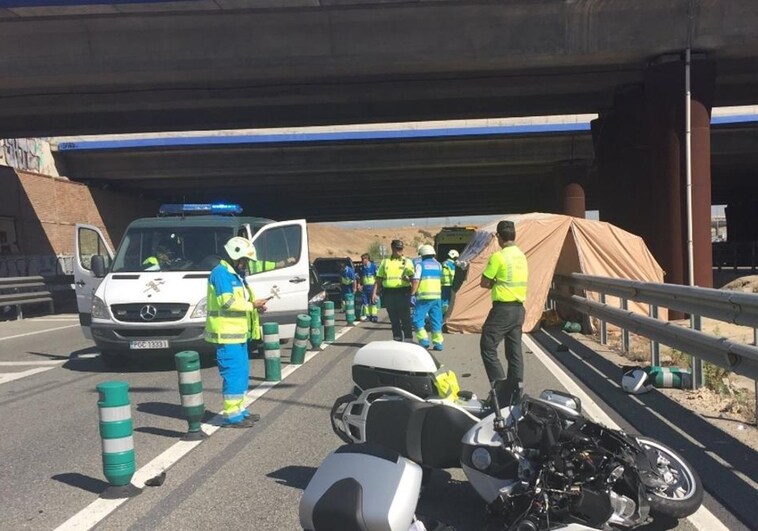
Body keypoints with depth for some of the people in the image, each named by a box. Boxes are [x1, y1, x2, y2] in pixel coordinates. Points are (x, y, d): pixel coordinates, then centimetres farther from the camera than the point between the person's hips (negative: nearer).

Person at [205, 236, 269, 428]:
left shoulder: (236, 274, 18)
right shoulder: (221, 273, -13)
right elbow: (228, 302, -22)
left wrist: (256, 304, 1)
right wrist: (253, 305, -17)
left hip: (239, 333, 10)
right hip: (227, 334, -10)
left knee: (242, 372, 16)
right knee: (234, 373, -8)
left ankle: (239, 410, 26)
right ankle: (232, 415, -1)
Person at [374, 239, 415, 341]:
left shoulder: (407, 262, 8)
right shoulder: (385, 262, 13)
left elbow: (413, 277, 2)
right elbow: (379, 279, 14)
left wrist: (408, 278, -21)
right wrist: (374, 293, 5)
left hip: (403, 292, -2)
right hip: (388, 293, 3)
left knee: (405, 317, -4)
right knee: (393, 318, 8)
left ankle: (408, 339, 1)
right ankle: (397, 339, 17)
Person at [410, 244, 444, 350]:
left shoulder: (420, 265, -2)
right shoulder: (438, 265, 13)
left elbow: (416, 281, -10)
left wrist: (412, 294, -10)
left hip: (424, 296, -5)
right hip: (437, 296, 5)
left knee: (418, 319, 1)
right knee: (436, 320, 10)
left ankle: (424, 340, -10)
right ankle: (438, 342, 8)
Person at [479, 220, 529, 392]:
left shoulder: (498, 256, -14)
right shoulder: (521, 255, 11)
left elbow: (484, 283, -10)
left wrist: (494, 283, 7)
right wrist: (499, 284, 5)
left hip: (503, 308, -8)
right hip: (519, 308, 8)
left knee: (488, 347, -2)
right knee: (514, 350, 12)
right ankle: (517, 386, 14)